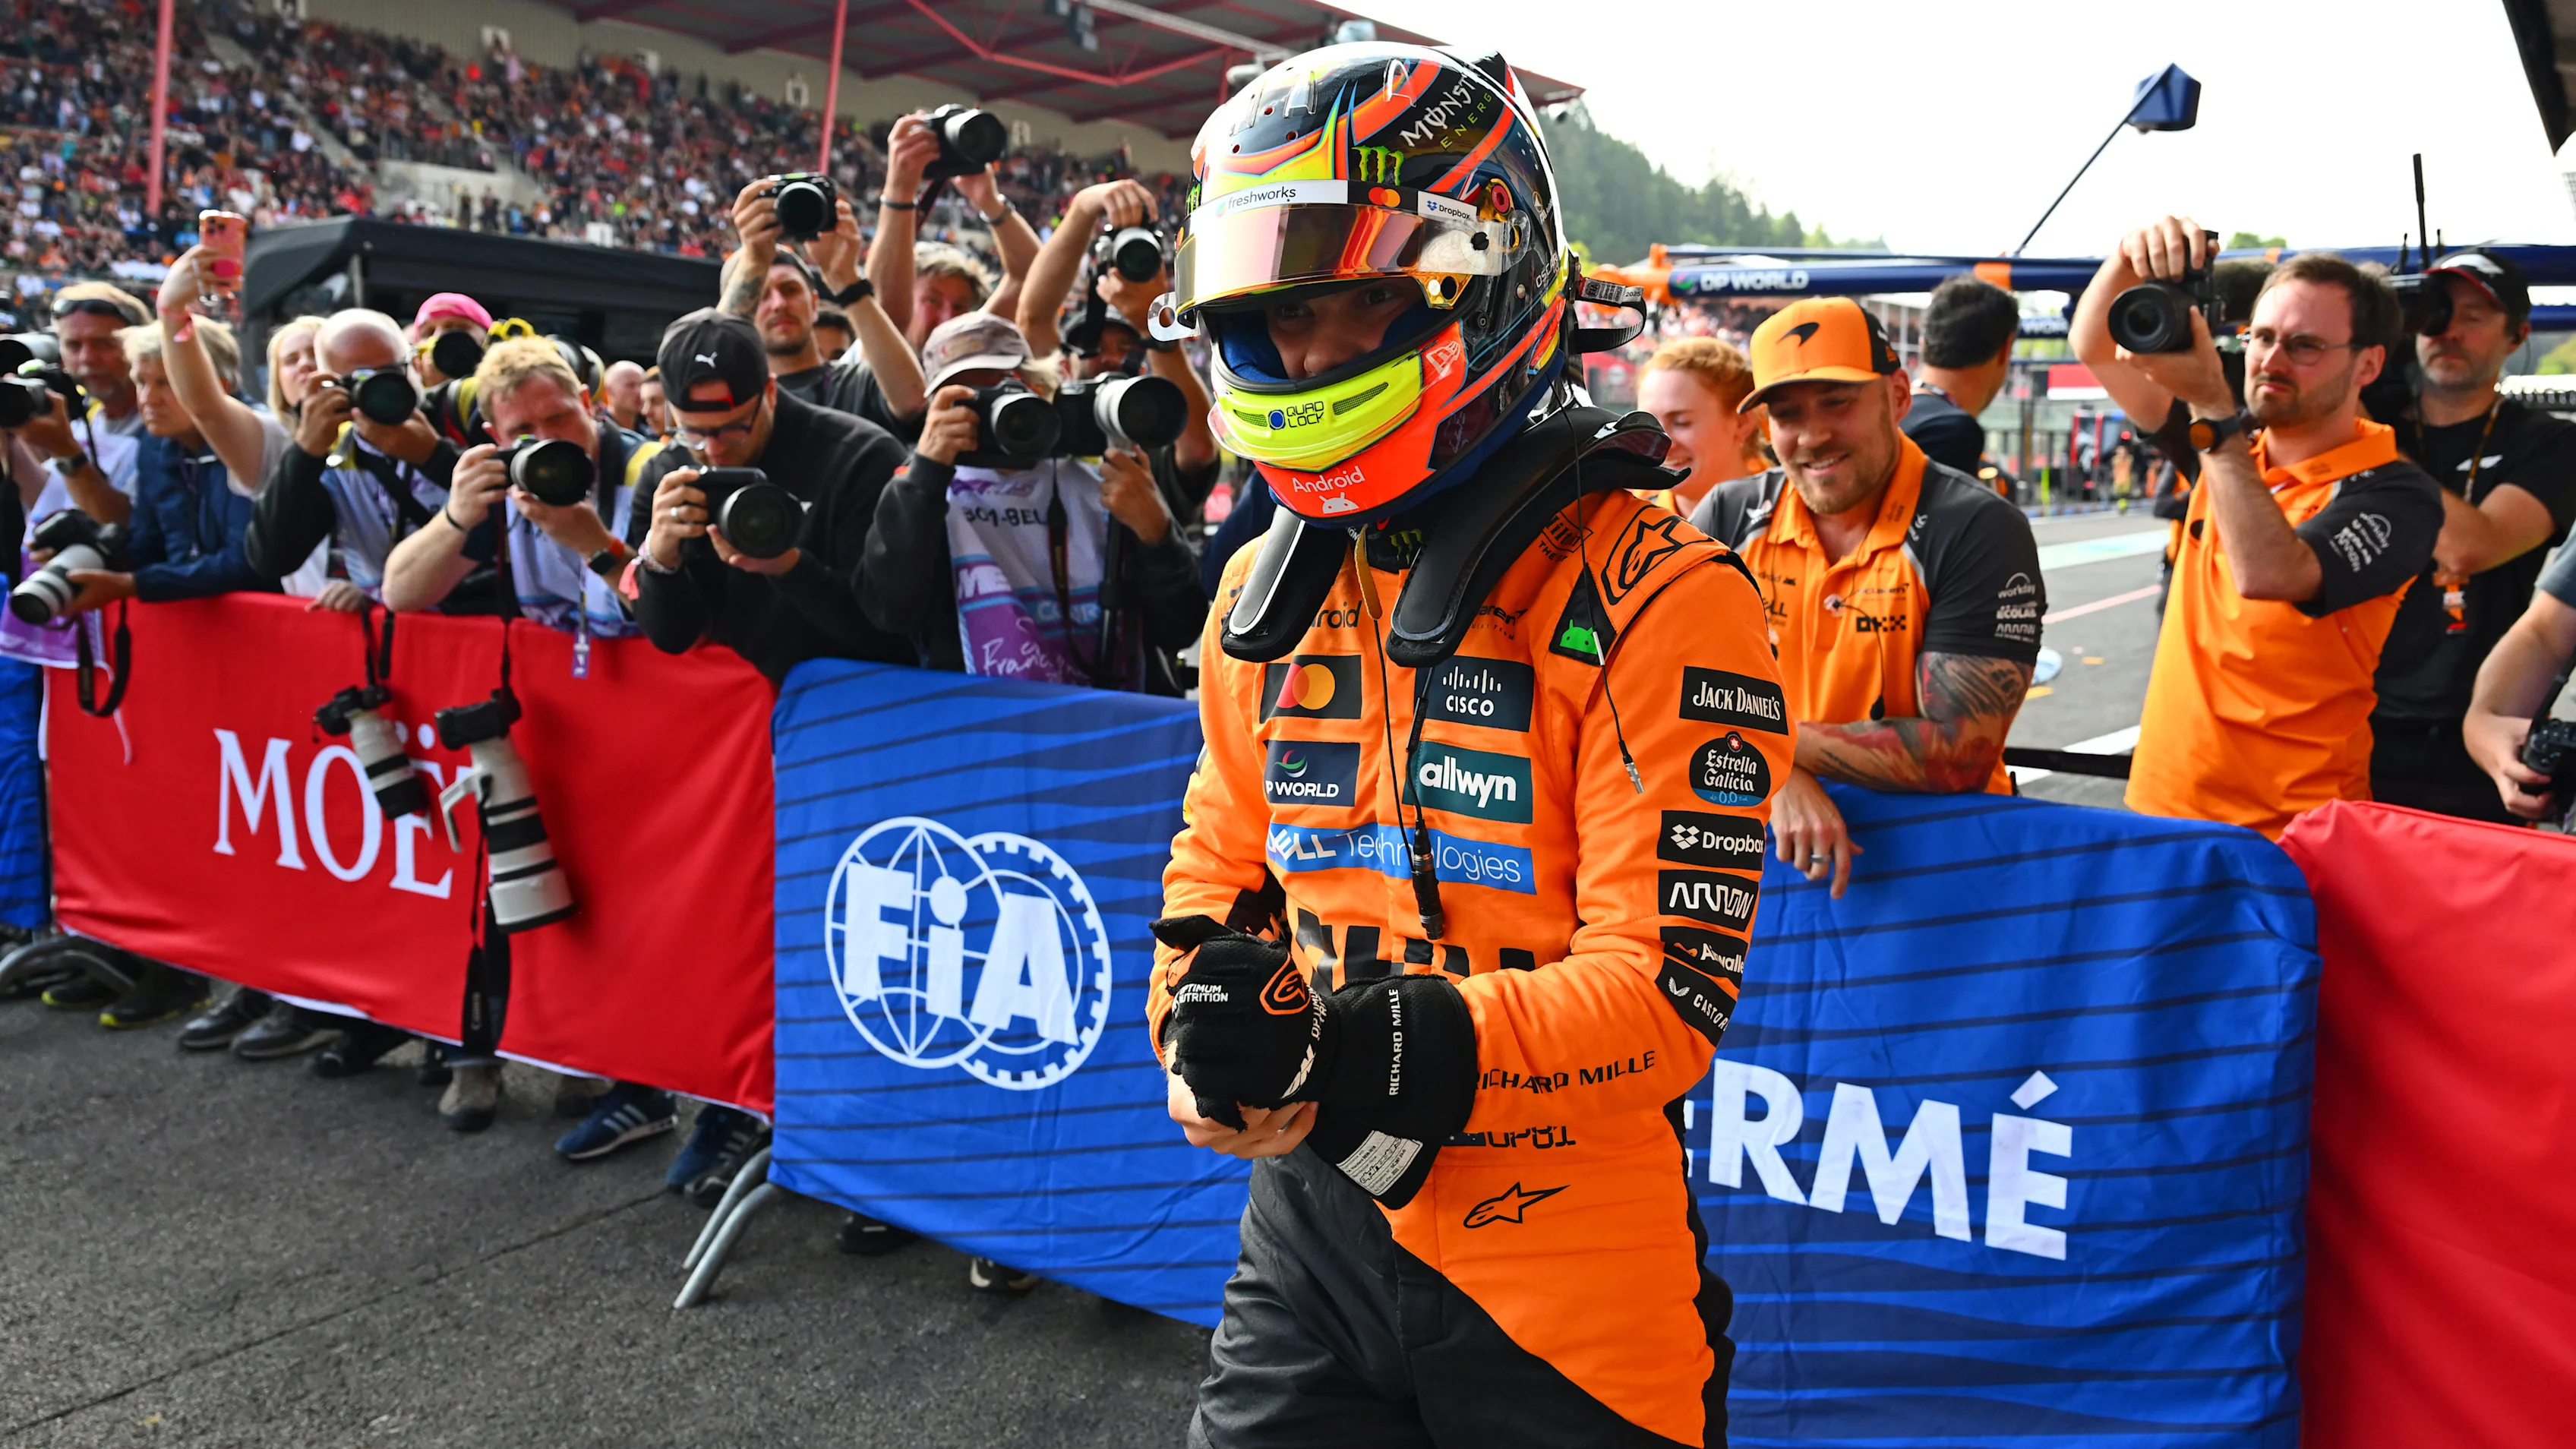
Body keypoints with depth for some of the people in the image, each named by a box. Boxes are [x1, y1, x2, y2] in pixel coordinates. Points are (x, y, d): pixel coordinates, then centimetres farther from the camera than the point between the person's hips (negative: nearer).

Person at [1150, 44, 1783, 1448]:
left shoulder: (1651, 595, -16)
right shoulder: (1271, 586, 4)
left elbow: (1667, 988, -20)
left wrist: (1374, 1041, -31)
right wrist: (1208, 1015, -8)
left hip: (1565, 1277, -5)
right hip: (1313, 1221, 5)